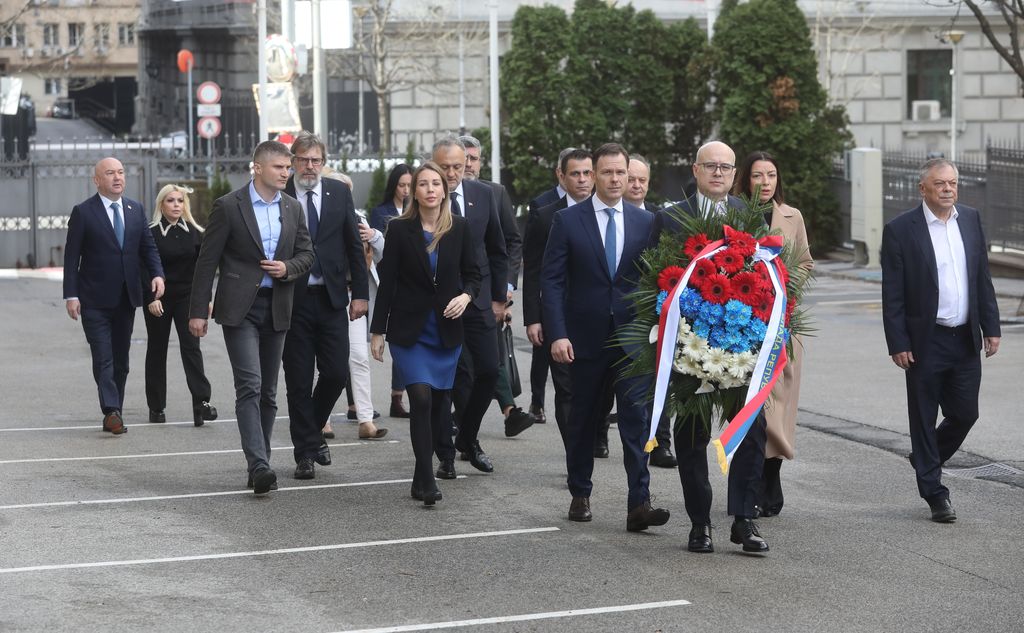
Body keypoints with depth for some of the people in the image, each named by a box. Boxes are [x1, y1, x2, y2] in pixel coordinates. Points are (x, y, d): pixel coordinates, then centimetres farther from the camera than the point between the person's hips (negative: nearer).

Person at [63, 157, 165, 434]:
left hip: (126, 298, 5)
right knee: (103, 359, -12)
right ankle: (111, 411, -18)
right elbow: (71, 257, -5)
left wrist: (157, 274, -7)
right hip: (95, 300, -5)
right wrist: (71, 295, -11)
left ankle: (113, 414, 15)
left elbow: (148, 247, 12)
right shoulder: (83, 212, -4)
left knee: (121, 360, 9)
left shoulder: (136, 210, 10)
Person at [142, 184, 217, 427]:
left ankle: (202, 401, -16)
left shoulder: (194, 233, 6)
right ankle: (156, 407, 14)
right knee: (157, 350, 7)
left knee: (191, 346, -10)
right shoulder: (151, 234, -4)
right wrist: (151, 298, -14)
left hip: (187, 298, 2)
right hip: (159, 300, -1)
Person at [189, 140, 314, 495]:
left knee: (268, 392, 10)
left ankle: (259, 466, 19)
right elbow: (207, 261, -4)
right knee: (249, 386, -15)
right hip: (239, 308, -5)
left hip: (276, 309, 5)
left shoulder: (292, 208, 10)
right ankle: (259, 466, -22)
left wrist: (287, 268, -8)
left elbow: (306, 254, 15)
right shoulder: (228, 206, -5)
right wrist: (198, 310, -6)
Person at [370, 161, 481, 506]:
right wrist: (377, 331, -2)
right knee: (421, 397, -16)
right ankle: (426, 480, -13)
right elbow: (387, 281, -1)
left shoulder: (459, 228, 2)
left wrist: (466, 296, -12)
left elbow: (472, 272, 10)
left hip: (447, 330, 3)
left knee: (440, 402, 5)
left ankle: (423, 476, 21)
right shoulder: (399, 229, -3)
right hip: (409, 330, -3)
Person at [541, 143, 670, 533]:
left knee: (636, 419, -8)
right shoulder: (568, 221, -2)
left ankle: (639, 504, -10)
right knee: (582, 420, 11)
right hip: (585, 338, -1)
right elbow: (551, 280, -4)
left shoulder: (645, 222, 5)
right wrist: (557, 333, -12)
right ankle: (580, 495, 25)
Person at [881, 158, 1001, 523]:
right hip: (926, 342, -4)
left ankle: (926, 461, 34)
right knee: (924, 420, 4)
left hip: (966, 341, 4)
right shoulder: (900, 229, -8)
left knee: (965, 414, 8)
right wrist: (898, 345, -11)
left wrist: (991, 327, 5)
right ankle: (934, 494, 14)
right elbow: (892, 294, -7)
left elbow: (983, 278, 11)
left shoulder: (971, 220, 6)